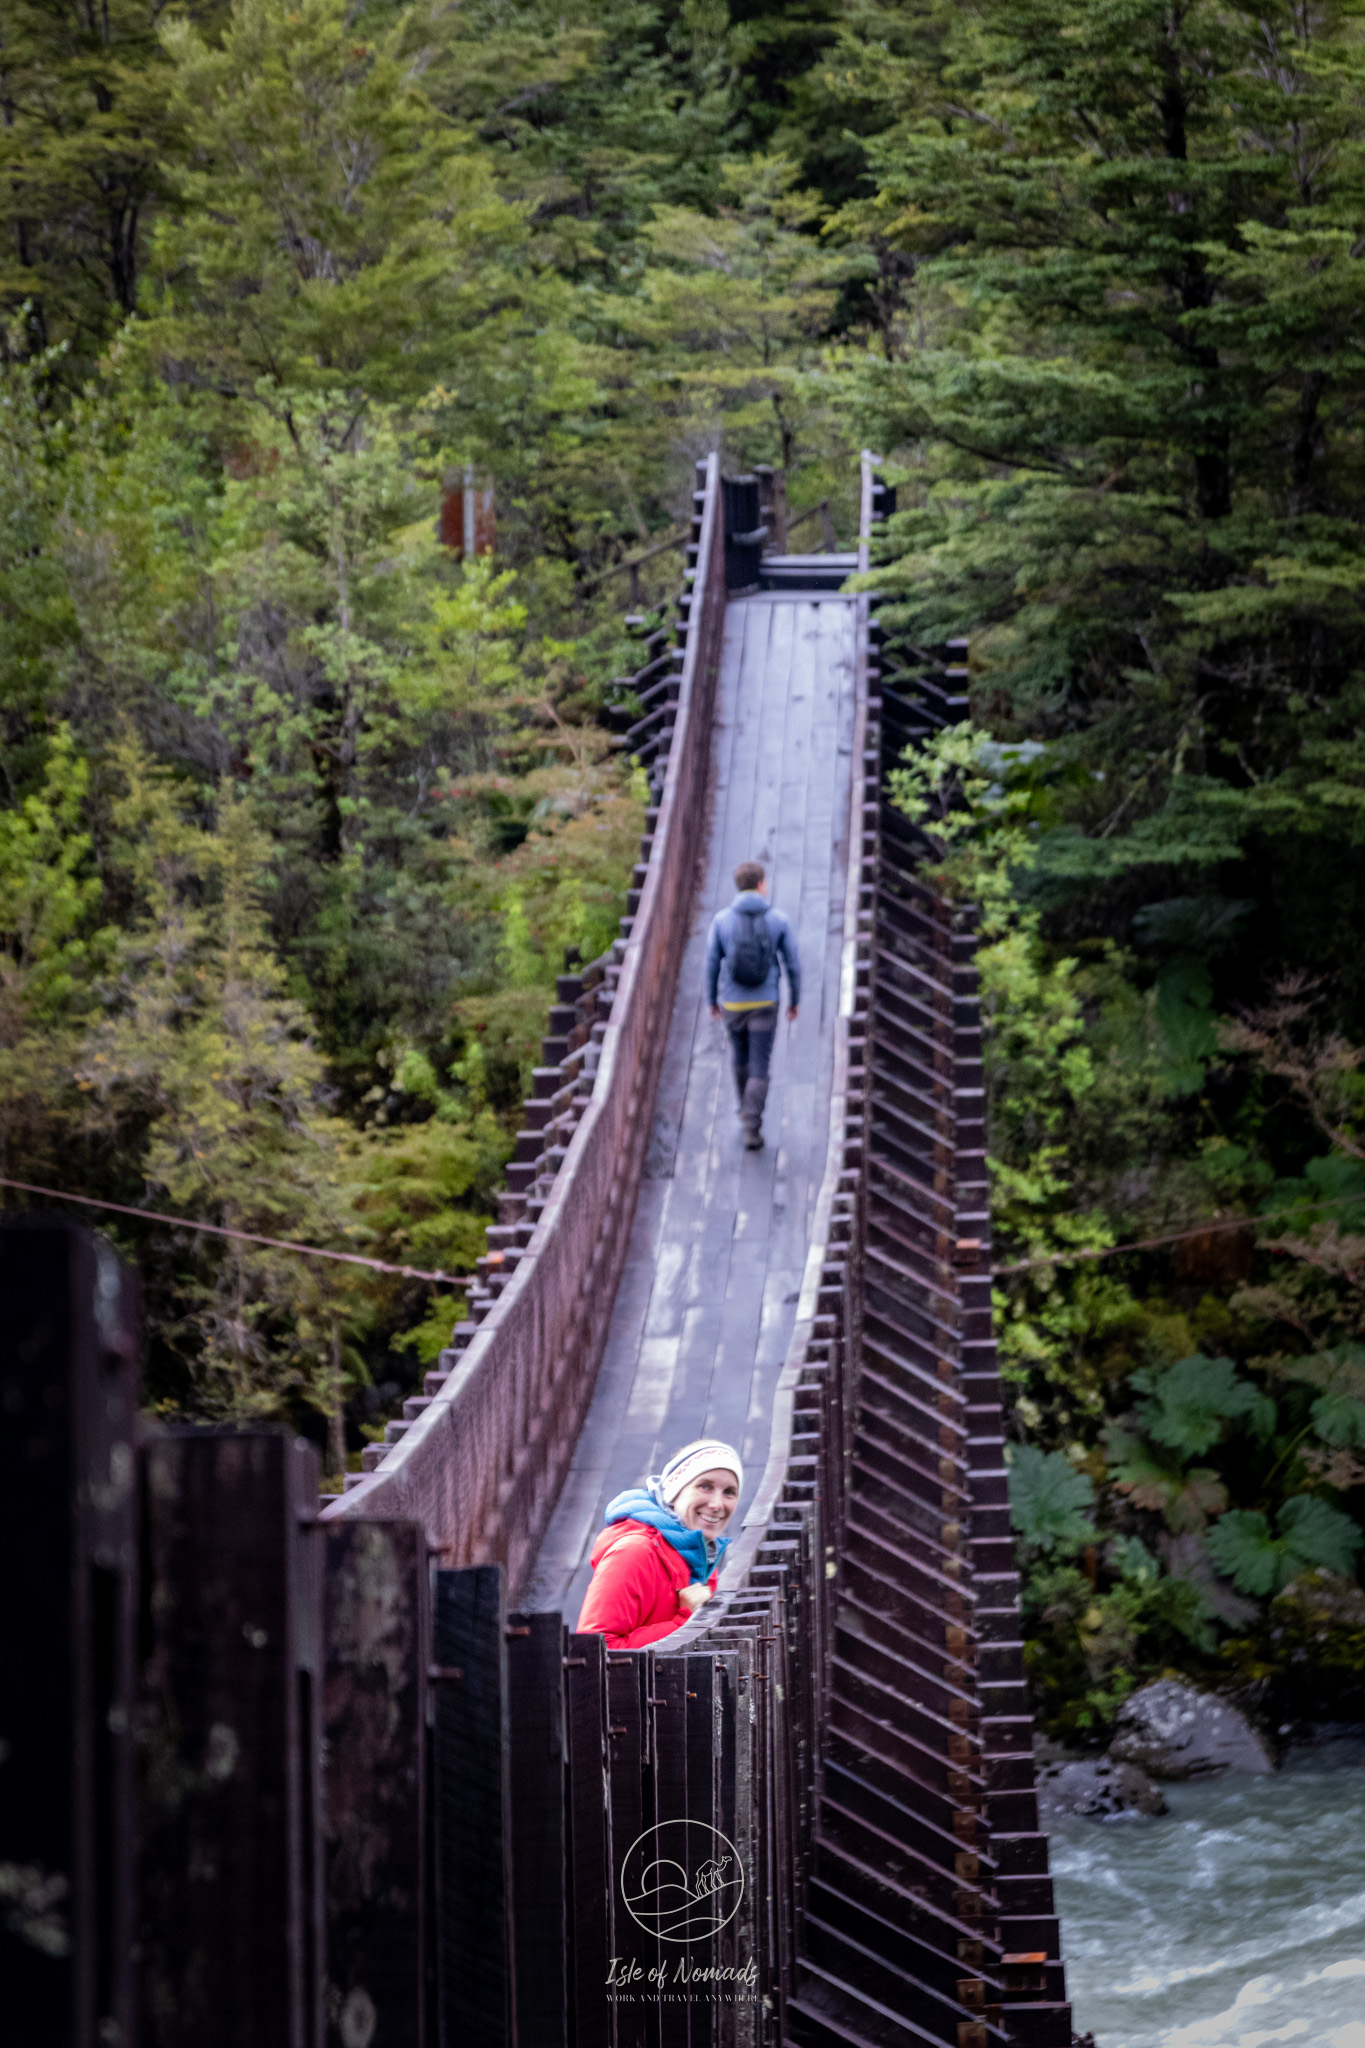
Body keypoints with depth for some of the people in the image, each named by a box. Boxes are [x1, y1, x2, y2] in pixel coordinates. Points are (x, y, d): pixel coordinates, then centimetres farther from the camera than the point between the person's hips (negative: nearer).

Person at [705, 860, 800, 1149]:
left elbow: (712, 965, -3)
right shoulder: (778, 920, -9)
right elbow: (792, 965, -3)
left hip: (731, 1004, 2)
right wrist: (795, 1001, 13)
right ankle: (751, 1128, -4)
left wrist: (712, 1001, 12)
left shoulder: (721, 920, -8)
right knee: (759, 1068, 5)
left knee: (740, 1055, 26)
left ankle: (748, 1112, 41)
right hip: (764, 1005, -2)